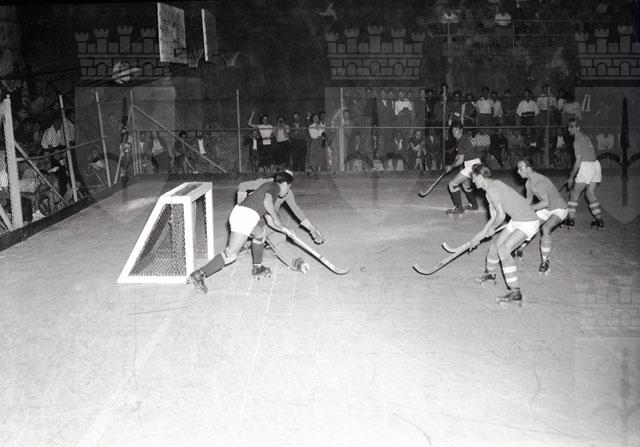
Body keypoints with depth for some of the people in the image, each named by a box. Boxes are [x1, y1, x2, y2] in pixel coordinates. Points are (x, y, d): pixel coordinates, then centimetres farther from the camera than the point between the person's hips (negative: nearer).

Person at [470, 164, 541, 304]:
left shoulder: (492, 189, -18)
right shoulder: (491, 189, 14)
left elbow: (501, 215, -21)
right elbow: (494, 217, 20)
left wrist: (492, 228, -2)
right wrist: (481, 234, 23)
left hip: (527, 223, -10)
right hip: (516, 221, 10)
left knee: (503, 250, -22)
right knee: (495, 245, 20)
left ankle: (515, 292, -19)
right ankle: (490, 274, 48)